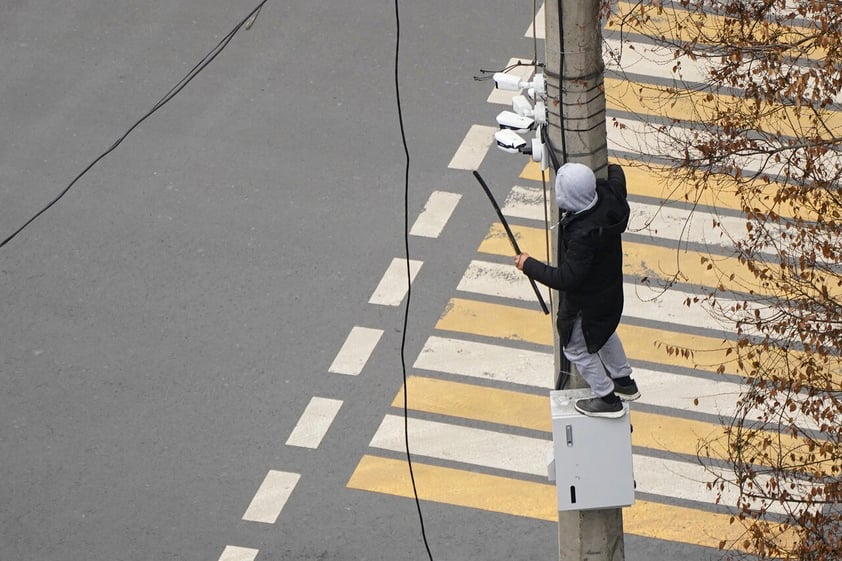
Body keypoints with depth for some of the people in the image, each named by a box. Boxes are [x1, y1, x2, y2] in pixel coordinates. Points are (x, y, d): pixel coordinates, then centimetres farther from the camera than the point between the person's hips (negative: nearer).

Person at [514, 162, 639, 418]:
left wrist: (529, 265, -26)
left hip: (586, 302, -8)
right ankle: (624, 382, 51)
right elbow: (615, 173, 4)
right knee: (603, 334, 34)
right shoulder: (607, 195, -21)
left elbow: (566, 278, -37)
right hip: (609, 289, 8)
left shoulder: (583, 234, -43)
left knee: (577, 348, 17)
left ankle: (607, 399, 31)